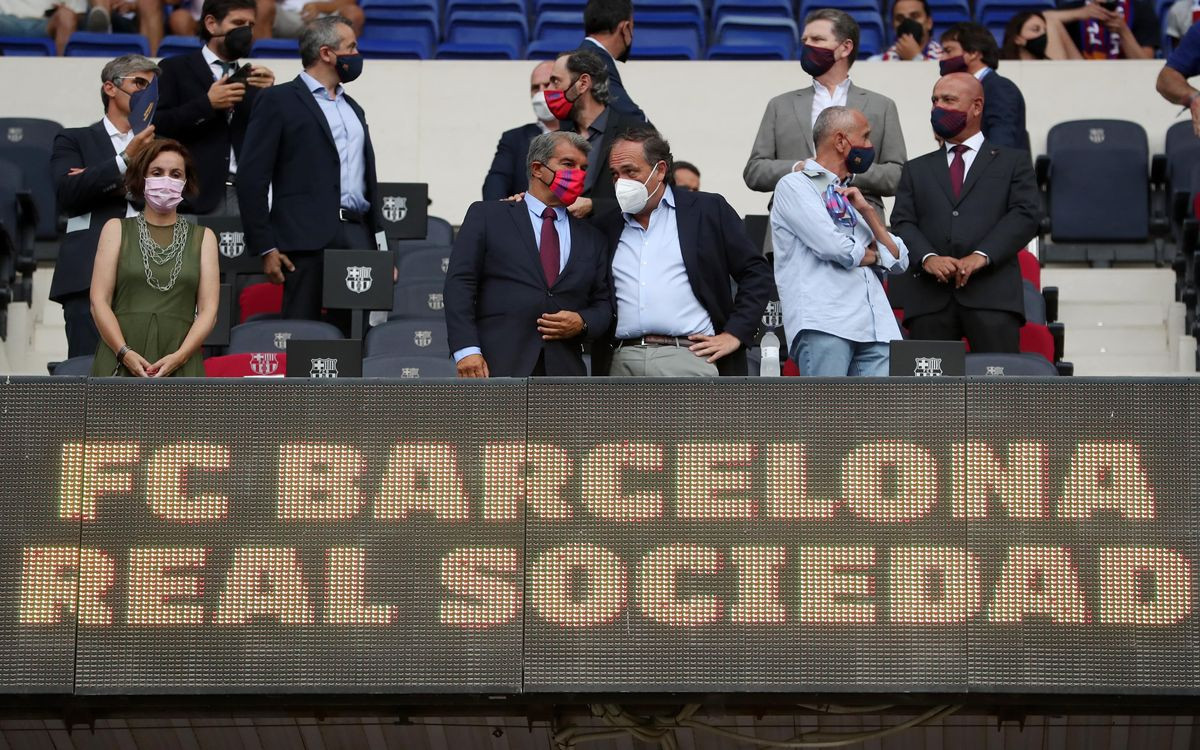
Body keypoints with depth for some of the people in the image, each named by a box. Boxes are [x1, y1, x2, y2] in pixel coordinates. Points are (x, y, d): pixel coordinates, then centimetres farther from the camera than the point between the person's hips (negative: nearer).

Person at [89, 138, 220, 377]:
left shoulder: (203, 238, 18)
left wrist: (180, 356, -9)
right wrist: (125, 352, -10)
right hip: (120, 362, 0)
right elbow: (99, 301, 6)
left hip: (179, 365, 1)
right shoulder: (117, 229, 16)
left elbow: (208, 310, 9)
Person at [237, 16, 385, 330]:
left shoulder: (353, 109, 24)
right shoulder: (278, 101, 2)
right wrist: (265, 247, -9)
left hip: (357, 237, 6)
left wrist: (382, 245, 15)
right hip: (307, 239, -6)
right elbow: (251, 177, -4)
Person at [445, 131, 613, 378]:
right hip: (499, 366, -4)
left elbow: (603, 304, 22)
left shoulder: (591, 239, 22)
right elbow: (459, 283, 2)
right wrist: (466, 350, -11)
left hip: (563, 369, 4)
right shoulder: (487, 216, 10)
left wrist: (582, 323, -3)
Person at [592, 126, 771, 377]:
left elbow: (756, 272, 8)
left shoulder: (707, 211, 9)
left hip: (688, 358, -3)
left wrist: (735, 334, 0)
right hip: (621, 363, 4)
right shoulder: (607, 226, 18)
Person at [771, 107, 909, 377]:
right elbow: (834, 248, -9)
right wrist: (872, 255, 12)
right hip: (823, 323, -6)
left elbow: (898, 261, 21)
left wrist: (868, 212, 9)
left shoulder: (850, 197, 29)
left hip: (874, 327, 6)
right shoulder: (794, 186, 6)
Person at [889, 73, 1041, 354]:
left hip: (991, 292, -2)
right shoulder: (917, 170, 23)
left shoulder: (1013, 162, 16)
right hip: (929, 296, 2)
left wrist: (982, 256, -13)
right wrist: (927, 257, -11)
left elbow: (1027, 214, 2)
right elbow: (902, 222, 10)